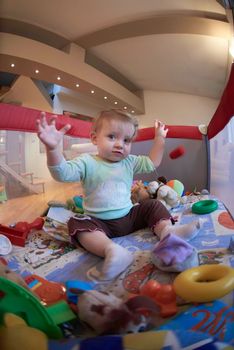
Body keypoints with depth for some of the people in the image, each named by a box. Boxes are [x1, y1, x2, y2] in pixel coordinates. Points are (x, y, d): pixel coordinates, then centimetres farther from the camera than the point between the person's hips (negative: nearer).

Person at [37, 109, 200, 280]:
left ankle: (167, 230, -23)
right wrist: (53, 148, -43)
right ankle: (111, 249, -52)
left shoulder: (129, 162, 6)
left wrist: (159, 138, 11)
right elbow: (62, 173, -25)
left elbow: (152, 163, 16)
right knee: (79, 224, -31)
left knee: (153, 205, 0)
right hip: (100, 223, -4)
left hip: (130, 217, 5)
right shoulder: (87, 162, -10)